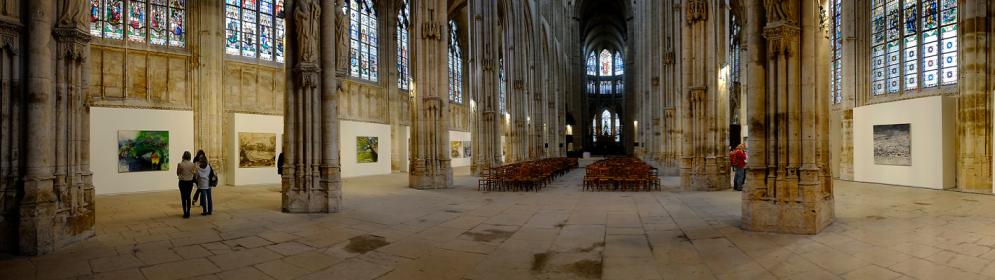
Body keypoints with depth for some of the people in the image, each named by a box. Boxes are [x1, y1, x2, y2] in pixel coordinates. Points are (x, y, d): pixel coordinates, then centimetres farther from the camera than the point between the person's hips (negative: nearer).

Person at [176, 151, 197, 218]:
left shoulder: (180, 164, -12)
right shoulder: (192, 164, -6)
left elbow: (178, 174, -2)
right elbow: (194, 174, -1)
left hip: (182, 182, -2)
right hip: (190, 182, 2)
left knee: (183, 198, 7)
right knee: (188, 197, 15)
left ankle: (185, 213, 5)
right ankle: (188, 212, 16)